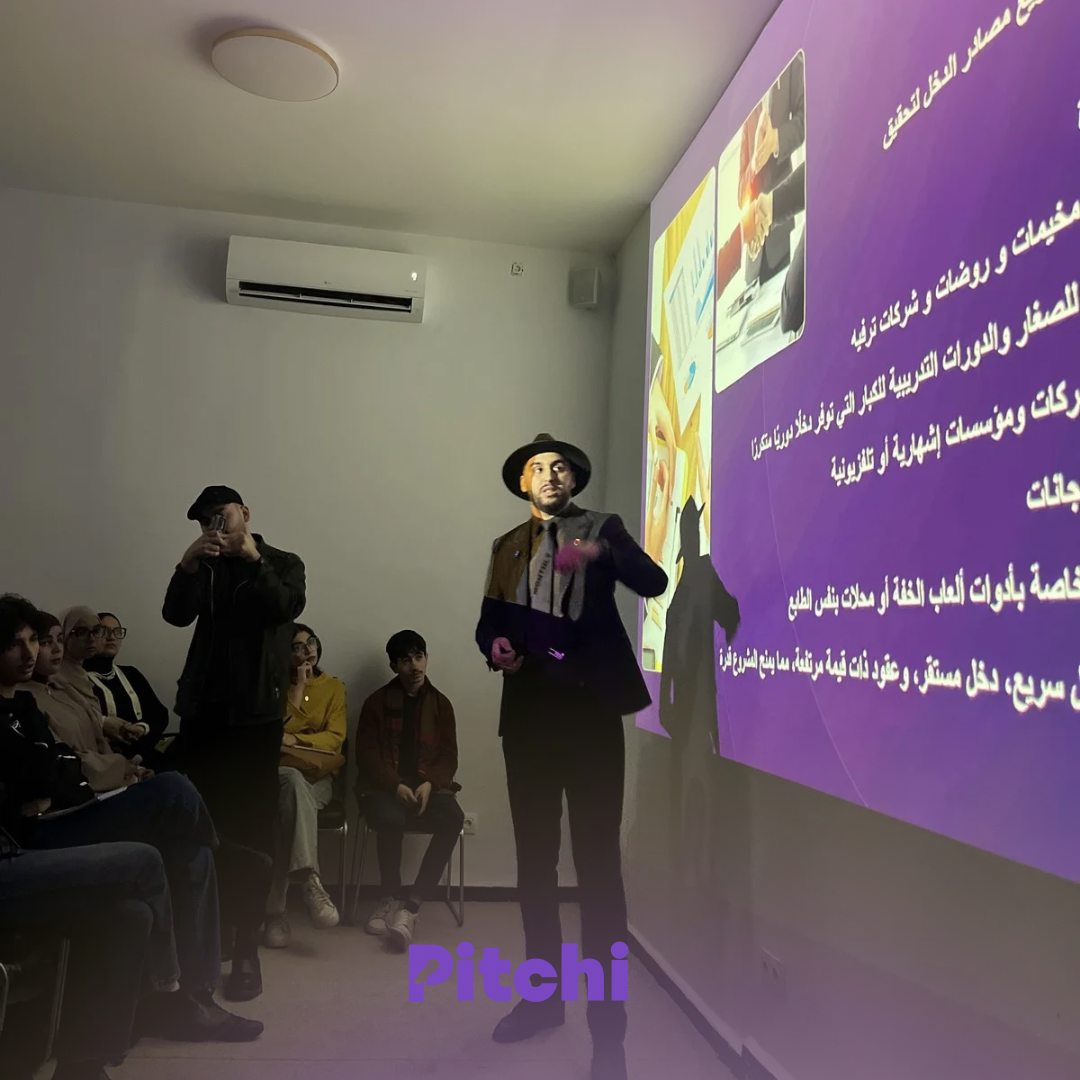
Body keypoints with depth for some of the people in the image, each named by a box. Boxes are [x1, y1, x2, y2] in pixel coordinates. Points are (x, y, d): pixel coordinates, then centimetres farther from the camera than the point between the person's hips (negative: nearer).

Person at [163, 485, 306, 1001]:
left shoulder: (282, 563, 7)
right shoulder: (205, 568, 14)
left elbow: (286, 607, -12)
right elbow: (176, 614, -2)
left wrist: (253, 559, -17)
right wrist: (187, 564, -15)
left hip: (256, 712, -3)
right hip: (203, 708, 3)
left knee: (251, 827, -4)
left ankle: (246, 948, 0)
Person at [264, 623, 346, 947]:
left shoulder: (333, 686, 13)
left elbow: (335, 737, 1)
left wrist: (293, 740, -14)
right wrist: (297, 688, -6)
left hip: (318, 776, 1)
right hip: (280, 772, -1)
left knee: (288, 811, -36)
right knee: (293, 780, -41)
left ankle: (277, 909, -38)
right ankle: (310, 881, -51)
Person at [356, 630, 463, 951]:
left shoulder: (441, 703, 9)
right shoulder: (377, 702, 5)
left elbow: (449, 756, 5)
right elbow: (366, 755, -2)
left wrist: (430, 784, -16)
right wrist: (396, 786, -18)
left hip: (427, 785, 2)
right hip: (385, 785, -1)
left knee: (452, 819, -31)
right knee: (391, 819, -36)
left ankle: (411, 904, -27)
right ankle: (392, 897, -12)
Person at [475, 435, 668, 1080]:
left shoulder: (604, 528, 3)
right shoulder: (507, 547, 15)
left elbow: (654, 582, -13)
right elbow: (490, 619, 16)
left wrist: (603, 553, -32)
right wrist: (494, 646, -7)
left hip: (591, 711, -4)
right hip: (529, 712, 5)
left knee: (598, 861, -3)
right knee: (534, 857, 12)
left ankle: (608, 1022, 5)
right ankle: (543, 995, 28)